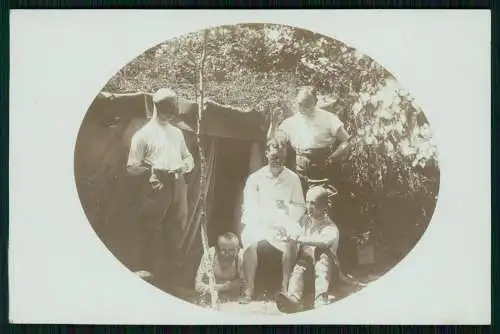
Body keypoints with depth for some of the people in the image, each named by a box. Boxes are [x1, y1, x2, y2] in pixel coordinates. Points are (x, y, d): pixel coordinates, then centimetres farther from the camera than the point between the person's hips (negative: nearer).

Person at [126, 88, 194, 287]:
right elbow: (132, 167, -4)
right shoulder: (144, 134, -3)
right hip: (156, 187, -6)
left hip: (177, 186, 6)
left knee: (175, 229, 13)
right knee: (151, 230, -3)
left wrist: (186, 165, 3)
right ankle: (149, 273, 6)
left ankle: (171, 269, 27)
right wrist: (149, 171, -17)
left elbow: (188, 157, 24)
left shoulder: (176, 132, 16)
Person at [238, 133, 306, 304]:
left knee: (290, 243, -31)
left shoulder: (293, 178, 8)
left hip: (283, 225, 1)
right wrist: (266, 229, -16)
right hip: (259, 224, 0)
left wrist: (286, 223, -12)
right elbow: (250, 208, -1)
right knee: (251, 242, -31)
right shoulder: (255, 178, 6)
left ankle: (285, 286, -21)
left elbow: (299, 207, 8)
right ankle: (249, 288, -24)